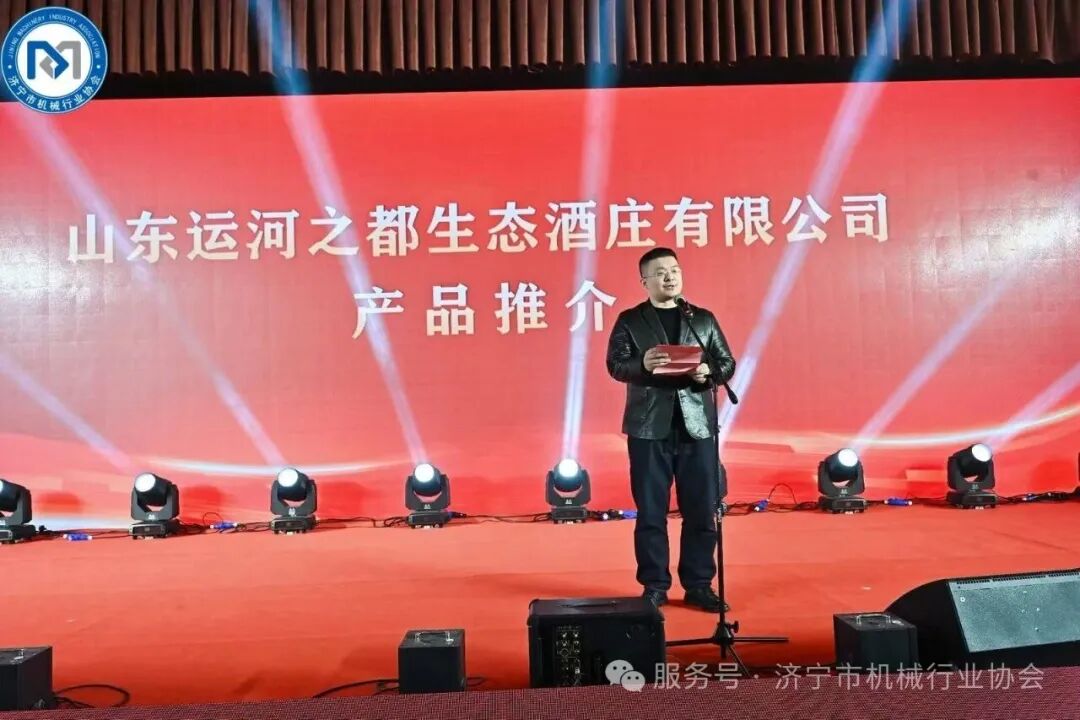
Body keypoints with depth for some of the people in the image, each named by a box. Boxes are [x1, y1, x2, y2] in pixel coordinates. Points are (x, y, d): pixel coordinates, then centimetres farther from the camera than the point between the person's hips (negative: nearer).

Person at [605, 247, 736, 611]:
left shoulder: (704, 318, 13)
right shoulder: (629, 321, 6)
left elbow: (728, 363, 9)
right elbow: (615, 365, -5)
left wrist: (710, 372, -13)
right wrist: (642, 364, -25)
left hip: (697, 425, 2)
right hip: (649, 427, -2)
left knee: (702, 511, 4)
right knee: (651, 512, 3)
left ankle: (699, 585, 16)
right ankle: (654, 587, 14)